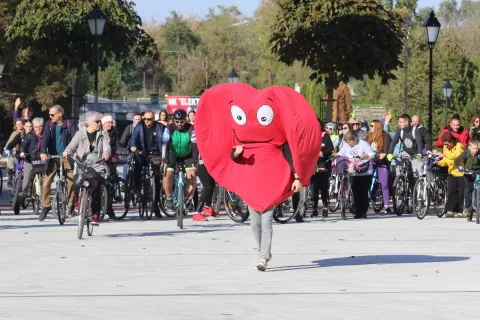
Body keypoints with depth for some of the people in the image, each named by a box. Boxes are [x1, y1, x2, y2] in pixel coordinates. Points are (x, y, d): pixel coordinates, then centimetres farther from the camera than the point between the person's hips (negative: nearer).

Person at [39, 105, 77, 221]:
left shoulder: (69, 125, -3)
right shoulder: (49, 125, 3)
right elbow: (45, 138, -9)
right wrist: (43, 152, -26)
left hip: (66, 157, -2)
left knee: (71, 181, -7)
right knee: (46, 183, -5)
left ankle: (71, 205, 11)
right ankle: (46, 206, 7)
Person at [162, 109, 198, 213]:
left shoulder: (191, 129, -22)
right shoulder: (169, 129, -21)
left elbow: (195, 146, -27)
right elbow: (165, 145, -26)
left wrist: (195, 162, -37)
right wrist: (165, 161, -37)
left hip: (187, 155, 0)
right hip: (173, 155, 1)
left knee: (192, 175, -21)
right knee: (168, 174, -20)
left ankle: (189, 200, -8)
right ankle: (169, 199, -1)